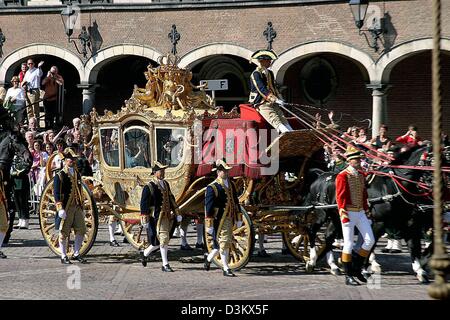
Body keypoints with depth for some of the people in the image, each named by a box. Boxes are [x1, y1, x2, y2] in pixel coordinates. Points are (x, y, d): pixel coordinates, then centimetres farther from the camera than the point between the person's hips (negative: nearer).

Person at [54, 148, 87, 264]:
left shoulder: (77, 174, 14)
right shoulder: (59, 175, -8)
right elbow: (56, 193, -12)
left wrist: (82, 207, 19)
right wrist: (60, 209, -19)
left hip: (77, 206, 7)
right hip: (66, 207, -6)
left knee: (81, 230, 5)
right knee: (64, 232, 0)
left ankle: (76, 254, 17)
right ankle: (64, 256, 8)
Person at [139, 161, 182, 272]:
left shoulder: (166, 184, 14)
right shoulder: (149, 187, -9)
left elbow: (171, 199, 21)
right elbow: (144, 204, -10)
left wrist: (177, 214, 17)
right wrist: (145, 220, -13)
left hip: (167, 216, 8)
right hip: (157, 217, -8)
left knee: (163, 240, 12)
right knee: (163, 239, -11)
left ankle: (145, 254, 31)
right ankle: (165, 265, -6)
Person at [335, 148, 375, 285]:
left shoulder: (361, 175, 13)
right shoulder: (343, 176, -9)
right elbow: (340, 197, -13)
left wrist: (367, 211, 16)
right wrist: (343, 215, -19)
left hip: (361, 213, 7)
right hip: (349, 213, -7)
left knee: (370, 240, 1)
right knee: (348, 244, -3)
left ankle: (357, 268, 16)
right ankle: (348, 276, 3)